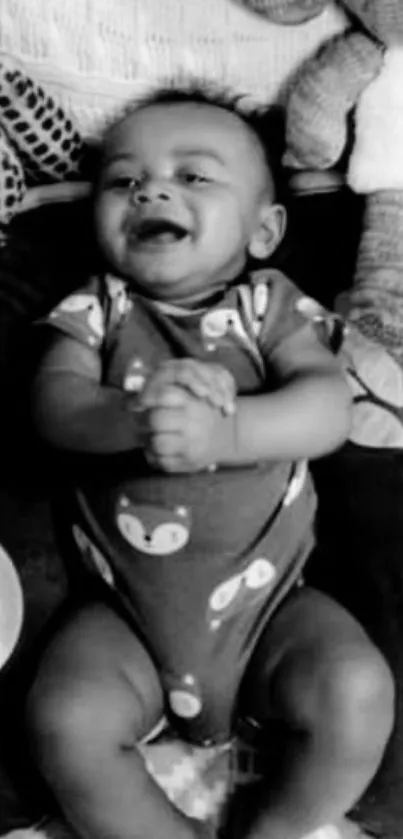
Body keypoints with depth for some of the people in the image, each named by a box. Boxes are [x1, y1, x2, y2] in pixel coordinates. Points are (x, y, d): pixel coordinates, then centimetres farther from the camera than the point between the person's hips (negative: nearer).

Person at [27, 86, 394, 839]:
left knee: (356, 695, -20)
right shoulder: (98, 310, 2)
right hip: (129, 611, 1)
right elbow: (54, 405, -14)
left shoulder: (268, 305, 0)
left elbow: (329, 407, -15)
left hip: (266, 600, 0)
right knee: (65, 722, -21)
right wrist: (133, 416, -37)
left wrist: (223, 432, -35)